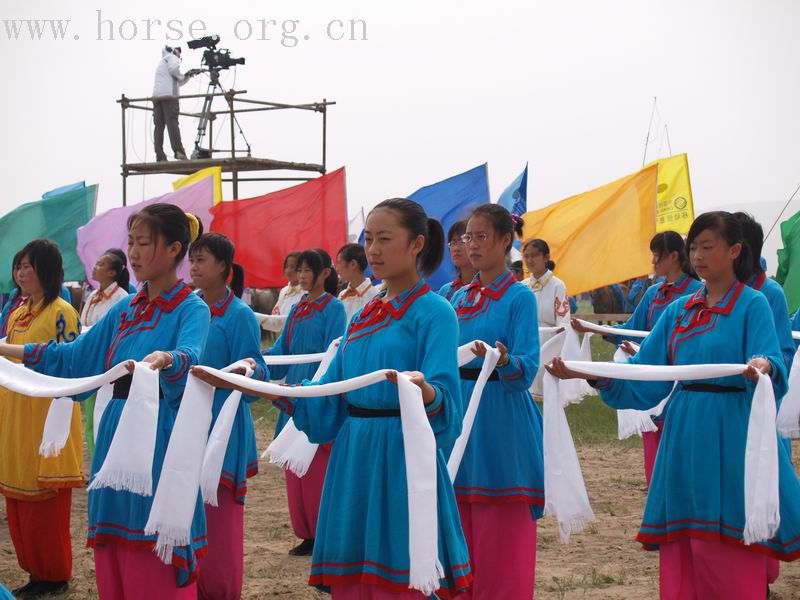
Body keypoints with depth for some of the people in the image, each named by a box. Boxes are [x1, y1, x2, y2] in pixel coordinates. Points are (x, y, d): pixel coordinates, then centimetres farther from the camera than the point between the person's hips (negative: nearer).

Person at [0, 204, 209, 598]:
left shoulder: (191, 310, -8)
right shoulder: (126, 309, 14)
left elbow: (190, 357, -29)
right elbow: (73, 356, 20)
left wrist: (164, 359, -52)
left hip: (159, 441, -7)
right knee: (114, 563, 11)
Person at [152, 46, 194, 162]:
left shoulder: (162, 61, 35)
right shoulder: (172, 57, 10)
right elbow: (174, 69, -12)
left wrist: (187, 77, 28)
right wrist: (182, 76, 4)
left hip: (156, 95, 7)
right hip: (169, 95, -7)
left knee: (159, 126, -2)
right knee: (172, 123, -15)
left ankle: (160, 156, -10)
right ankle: (179, 152, -26)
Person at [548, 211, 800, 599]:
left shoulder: (752, 305, -3)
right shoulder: (679, 310, 13)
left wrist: (763, 367, -40)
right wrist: (587, 373, -3)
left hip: (730, 439, -5)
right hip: (684, 439, 6)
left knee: (730, 555, -3)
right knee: (681, 553, 8)